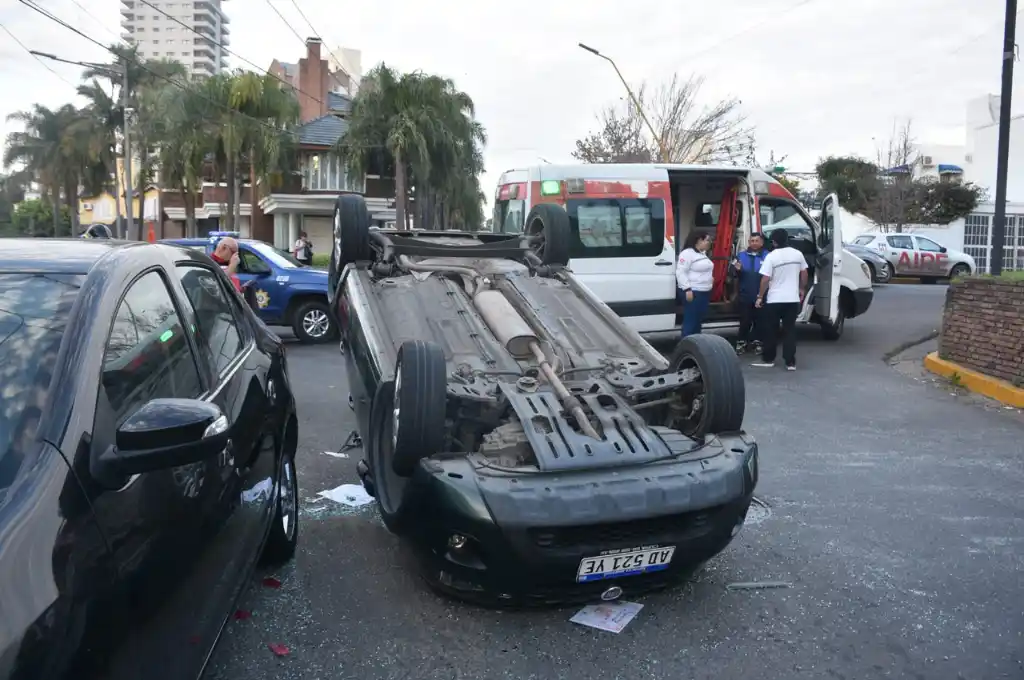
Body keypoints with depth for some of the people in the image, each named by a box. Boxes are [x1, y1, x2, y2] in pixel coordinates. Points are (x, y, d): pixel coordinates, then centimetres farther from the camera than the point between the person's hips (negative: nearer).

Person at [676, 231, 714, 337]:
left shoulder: (703, 254, 18)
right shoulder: (687, 253, -13)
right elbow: (681, 272, -20)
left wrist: (710, 278, 18)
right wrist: (687, 289, -24)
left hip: (704, 292, 10)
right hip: (693, 292, -10)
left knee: (699, 321, 14)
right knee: (690, 321, -10)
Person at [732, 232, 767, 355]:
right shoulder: (742, 255, 7)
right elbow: (736, 276, 7)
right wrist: (737, 270, -14)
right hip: (745, 295, 2)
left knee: (759, 320, 7)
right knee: (745, 320, 5)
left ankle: (757, 342, 19)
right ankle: (741, 342, 14)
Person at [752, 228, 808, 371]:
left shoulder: (771, 256, -12)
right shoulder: (798, 254, 3)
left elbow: (765, 279, -13)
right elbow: (804, 274, 11)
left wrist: (760, 297, -5)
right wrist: (802, 289, 26)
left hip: (774, 300, -4)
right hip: (793, 299, 4)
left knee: (770, 330, 8)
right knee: (790, 330, 7)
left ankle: (768, 359, 14)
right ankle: (790, 362, 5)